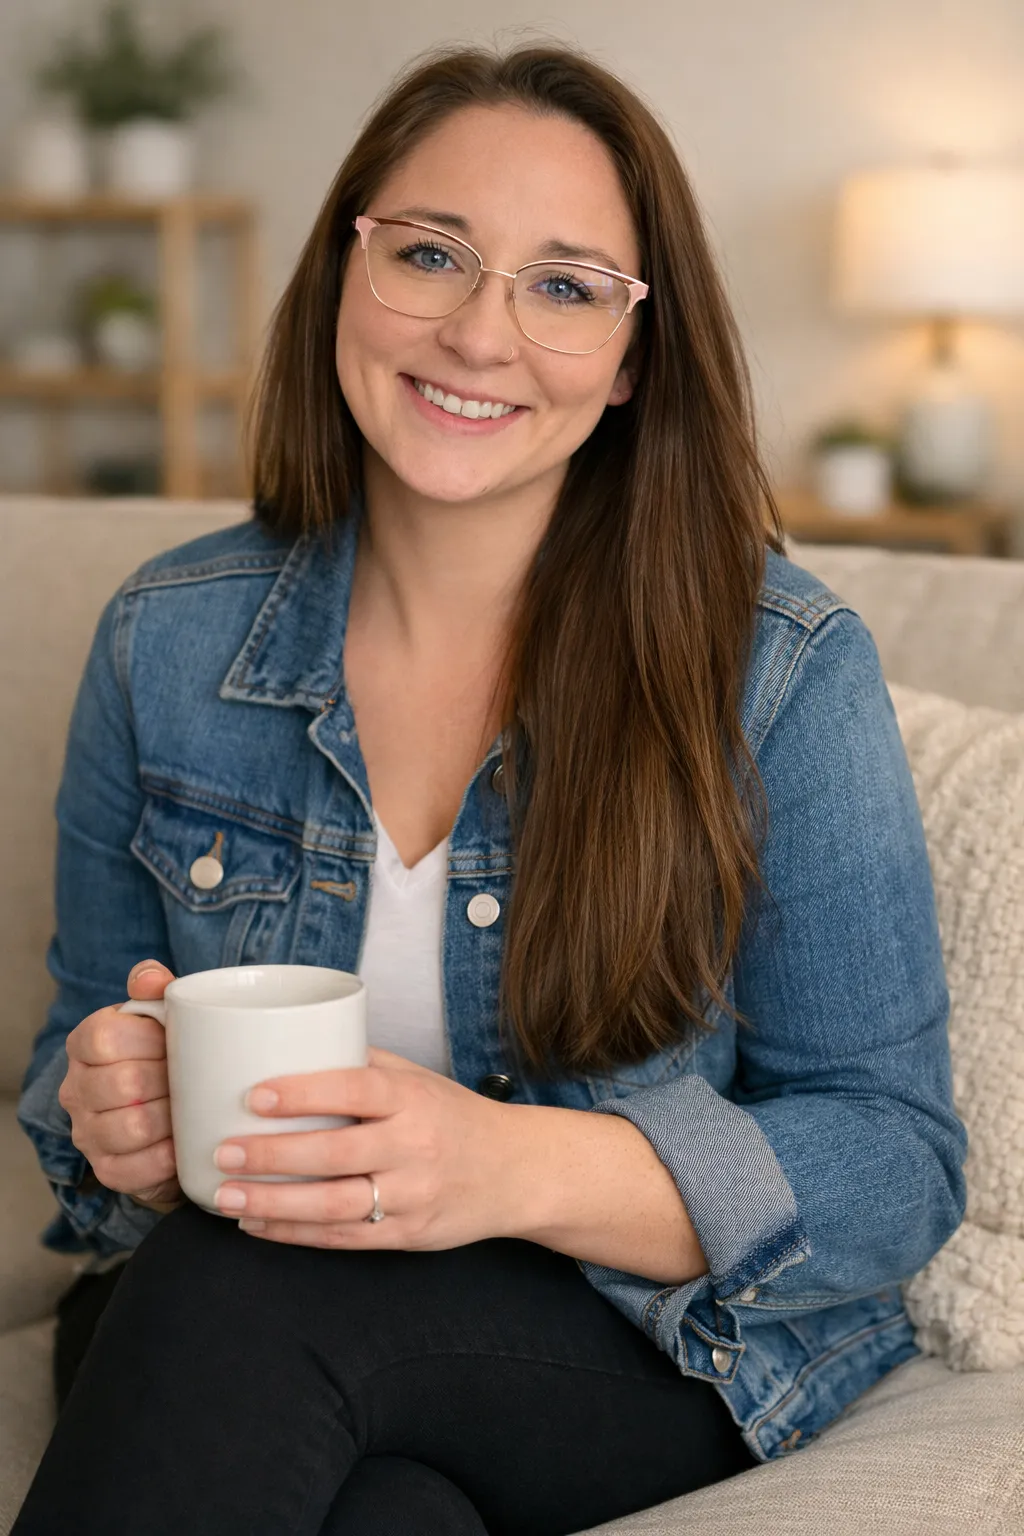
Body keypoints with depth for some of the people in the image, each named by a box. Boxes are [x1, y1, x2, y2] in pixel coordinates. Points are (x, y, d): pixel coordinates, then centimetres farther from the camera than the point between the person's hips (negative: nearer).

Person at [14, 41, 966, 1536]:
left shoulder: (787, 673, -10)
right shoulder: (165, 640, 0)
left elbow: (894, 1162, -10)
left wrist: (517, 1169, -28)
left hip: (663, 1342, -2)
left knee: (239, 1298, -33)